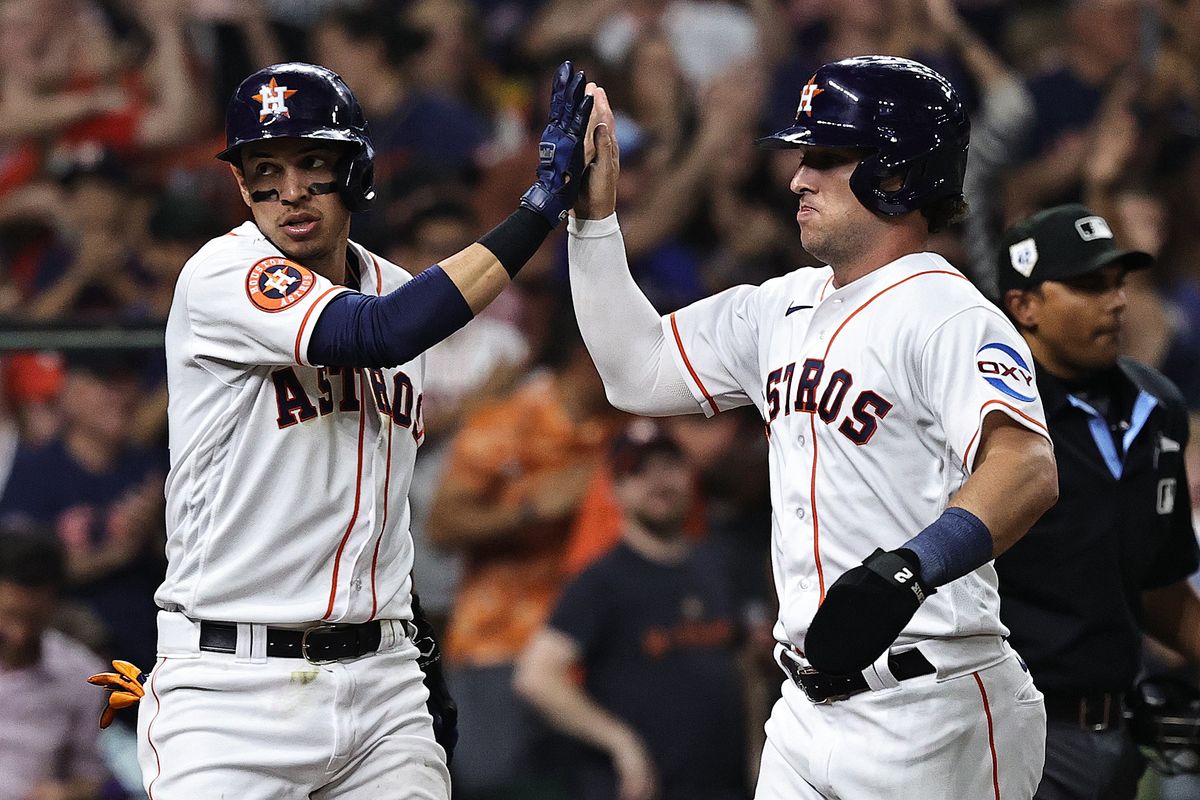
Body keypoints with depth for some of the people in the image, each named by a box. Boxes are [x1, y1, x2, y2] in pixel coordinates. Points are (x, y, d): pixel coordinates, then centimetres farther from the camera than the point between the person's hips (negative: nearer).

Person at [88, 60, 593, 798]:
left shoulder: (397, 288, 12)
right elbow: (380, 334, -28)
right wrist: (540, 206, -26)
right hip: (232, 680, -6)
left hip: (378, 677, 6)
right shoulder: (224, 276, -11)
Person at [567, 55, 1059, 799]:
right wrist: (595, 204, 12)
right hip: (808, 711, 8)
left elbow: (1027, 470, -30)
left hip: (930, 719, -8)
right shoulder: (783, 310, 13)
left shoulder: (947, 315, -14)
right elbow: (639, 370, 19)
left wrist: (908, 569, -46)